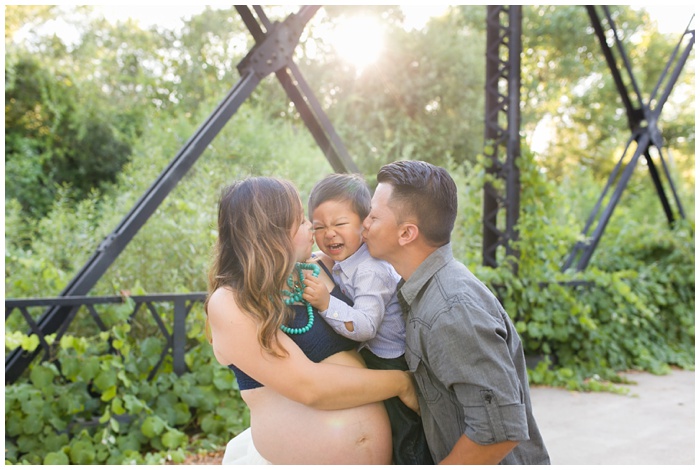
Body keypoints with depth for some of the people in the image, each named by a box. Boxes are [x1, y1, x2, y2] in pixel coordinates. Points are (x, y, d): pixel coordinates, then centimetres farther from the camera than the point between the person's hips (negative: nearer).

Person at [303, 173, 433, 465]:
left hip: (396, 364, -10)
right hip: (373, 358, 10)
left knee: (408, 446, 3)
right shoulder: (340, 262, 0)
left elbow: (366, 326, -36)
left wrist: (326, 303, -45)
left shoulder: (370, 271, -28)